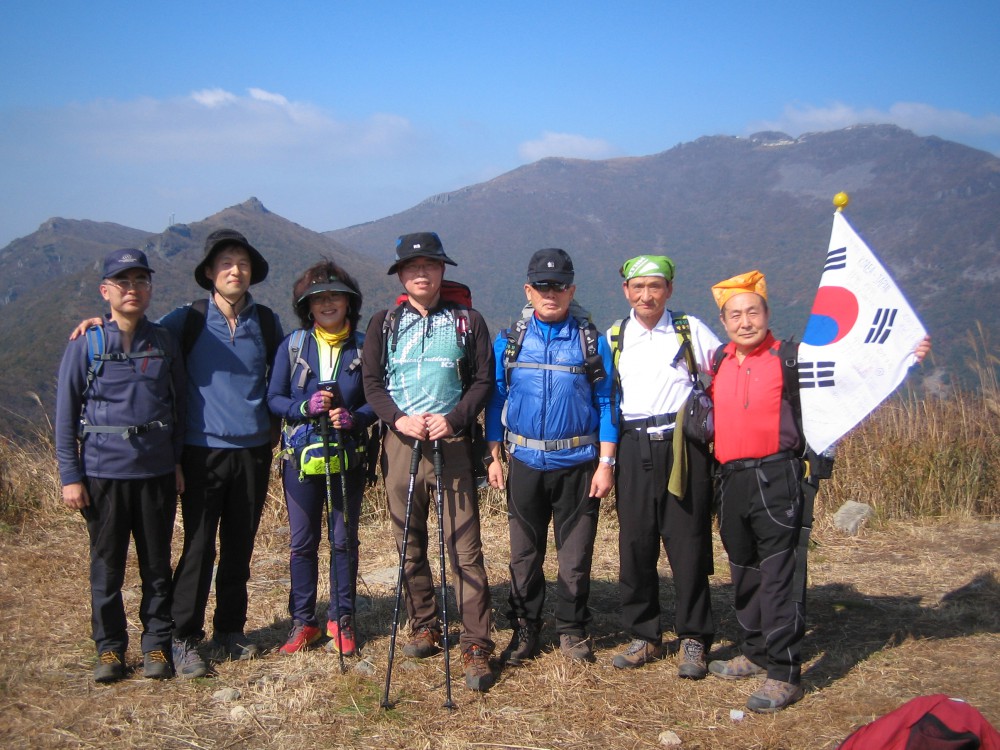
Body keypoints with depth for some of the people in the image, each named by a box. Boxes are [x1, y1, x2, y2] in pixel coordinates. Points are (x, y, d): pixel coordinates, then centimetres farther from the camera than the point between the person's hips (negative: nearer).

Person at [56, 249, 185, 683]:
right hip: (103, 472, -1)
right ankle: (109, 647, 21)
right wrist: (70, 476, -4)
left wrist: (179, 462, 7)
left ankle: (156, 644, 21)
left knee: (157, 564, 9)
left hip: (157, 472, 2)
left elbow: (180, 406, 11)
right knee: (107, 565, 7)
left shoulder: (164, 343, 4)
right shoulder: (85, 345, -3)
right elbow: (66, 414, -1)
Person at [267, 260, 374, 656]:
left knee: (344, 539, 7)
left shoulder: (363, 346, 1)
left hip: (348, 457, -1)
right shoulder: (292, 345, 3)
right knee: (303, 542, 7)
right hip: (301, 456, 1)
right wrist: (306, 407, -18)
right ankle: (303, 621, 19)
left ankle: (342, 619, 20)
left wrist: (354, 417, -19)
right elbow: (273, 398, 1)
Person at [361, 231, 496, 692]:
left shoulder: (467, 322, 6)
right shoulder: (385, 324, 11)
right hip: (400, 442, 2)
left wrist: (453, 418, -13)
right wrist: (399, 418, -11)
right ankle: (424, 627, 24)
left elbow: (483, 380, 3)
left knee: (464, 547, -6)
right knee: (409, 544, 9)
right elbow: (371, 381, 6)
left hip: (452, 443, -2)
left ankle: (477, 646, -3)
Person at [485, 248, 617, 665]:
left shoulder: (592, 342, 0)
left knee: (576, 556, 6)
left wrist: (605, 463, -6)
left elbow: (605, 405, -1)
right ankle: (524, 632, 22)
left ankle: (573, 632, 22)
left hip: (577, 465, -1)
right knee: (524, 556, 10)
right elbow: (496, 401, 7)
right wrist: (493, 457, 2)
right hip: (525, 465, 2)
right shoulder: (509, 342, 4)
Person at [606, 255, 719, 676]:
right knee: (635, 546, 4)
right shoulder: (614, 338, 10)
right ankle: (644, 636, 16)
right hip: (633, 449, 3)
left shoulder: (691, 330, 4)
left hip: (682, 448, -2)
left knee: (688, 544, -1)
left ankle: (693, 640, 9)